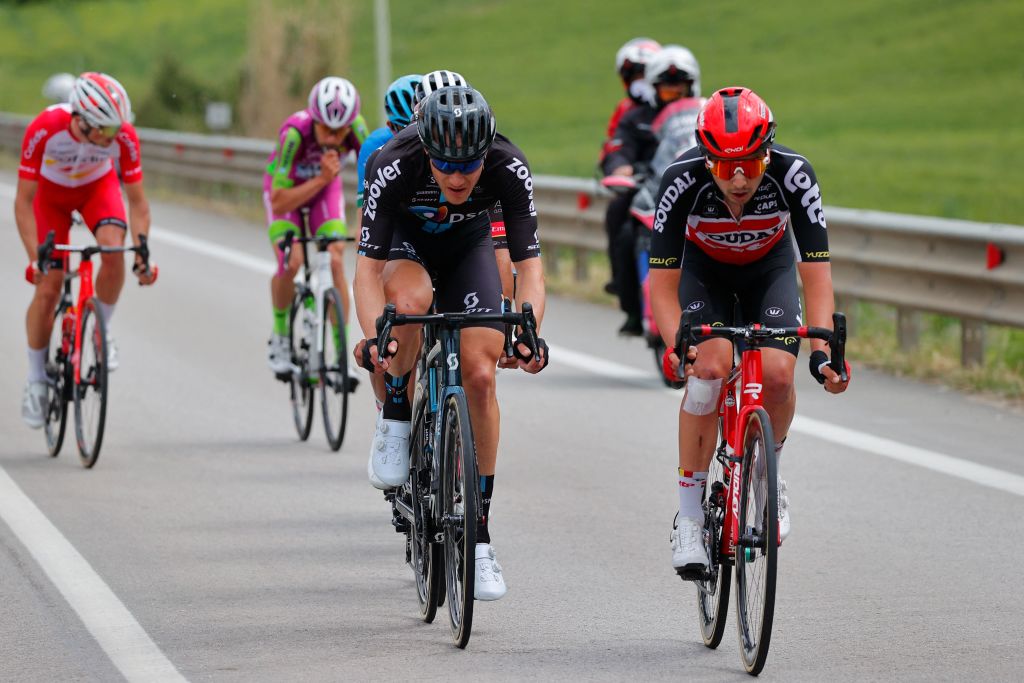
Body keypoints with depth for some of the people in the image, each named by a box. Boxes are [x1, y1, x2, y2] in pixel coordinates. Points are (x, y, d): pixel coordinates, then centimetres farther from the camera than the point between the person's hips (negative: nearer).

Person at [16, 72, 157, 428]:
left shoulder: (124, 136, -32)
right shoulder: (44, 130, -38)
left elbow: (137, 201, -21)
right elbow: (24, 201, -30)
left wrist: (142, 253, -31)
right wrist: (34, 258, -38)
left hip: (98, 186, 1)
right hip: (51, 190, -1)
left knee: (113, 248, -30)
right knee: (48, 288, -7)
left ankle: (102, 331, -6)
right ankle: (36, 381, 9)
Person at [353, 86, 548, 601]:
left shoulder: (509, 169, -33)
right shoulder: (395, 167, -36)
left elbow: (529, 265, -32)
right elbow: (368, 268, -35)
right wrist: (372, 337, -52)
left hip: (467, 244, 2)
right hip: (404, 238, -1)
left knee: (480, 377, -12)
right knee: (412, 300, -37)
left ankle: (478, 532, -2)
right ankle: (396, 417, -11)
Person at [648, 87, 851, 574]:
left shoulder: (793, 174, -34)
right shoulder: (682, 181, -35)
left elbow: (816, 274, -31)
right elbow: (662, 284, -31)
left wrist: (822, 350, -43)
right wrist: (676, 347, -46)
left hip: (770, 265, 1)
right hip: (703, 266, -1)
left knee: (777, 375, -21)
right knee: (709, 368, -25)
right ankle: (690, 515, -14)